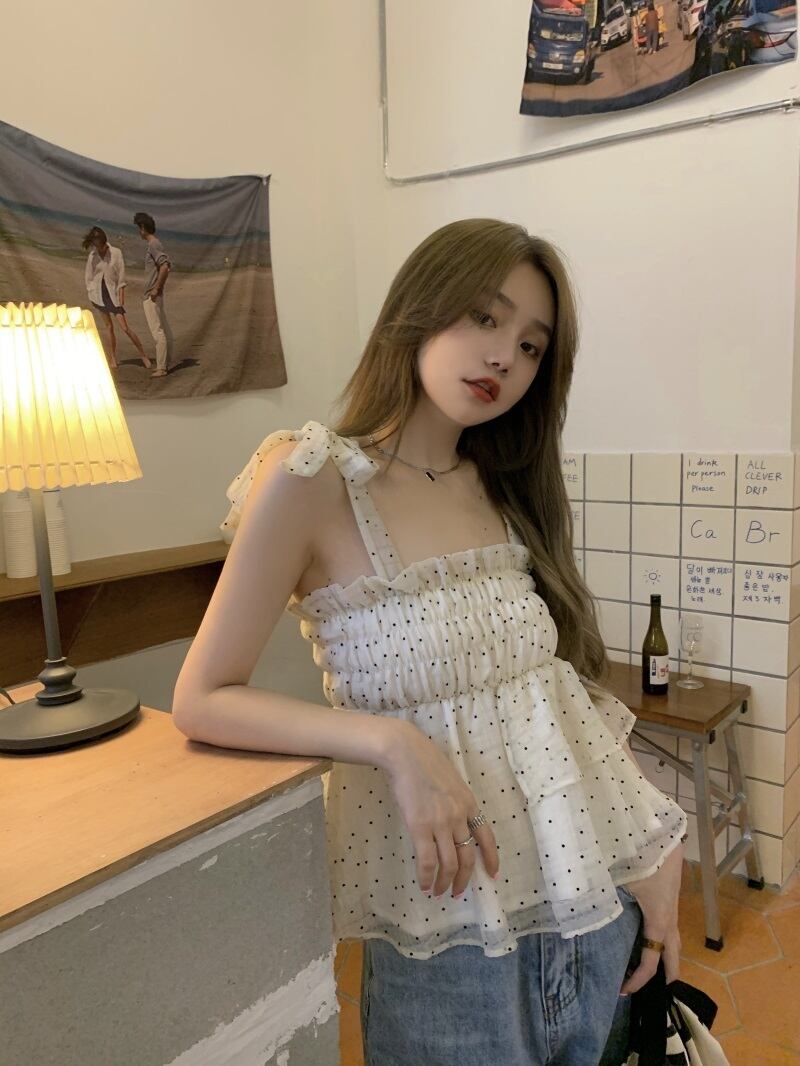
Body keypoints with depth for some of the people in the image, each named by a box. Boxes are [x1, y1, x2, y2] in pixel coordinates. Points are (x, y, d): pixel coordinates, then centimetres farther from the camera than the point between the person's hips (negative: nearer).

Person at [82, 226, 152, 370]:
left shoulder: (116, 253, -6)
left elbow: (121, 275, -5)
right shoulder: (92, 256, 1)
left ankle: (143, 355, 0)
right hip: (98, 293, 3)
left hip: (113, 293, -2)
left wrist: (121, 295, -8)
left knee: (125, 327, -10)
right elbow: (88, 276, 9)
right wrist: (91, 294, 2)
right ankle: (112, 358, 18)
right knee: (108, 326, 8)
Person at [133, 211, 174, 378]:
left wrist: (156, 288, -20)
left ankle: (161, 368, -7)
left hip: (152, 296, -10)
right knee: (164, 330, 11)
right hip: (156, 295, 10)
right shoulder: (155, 244, 14)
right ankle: (165, 364, 18)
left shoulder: (153, 245, -14)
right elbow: (167, 266, 22)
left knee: (158, 331, -8)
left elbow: (164, 267, -25)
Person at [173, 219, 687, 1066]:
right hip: (449, 920, -5)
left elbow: (577, 684, 4)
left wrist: (653, 854, -3)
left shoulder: (505, 488, 5)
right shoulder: (313, 476, -13)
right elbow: (202, 702, -12)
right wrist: (393, 741, -23)